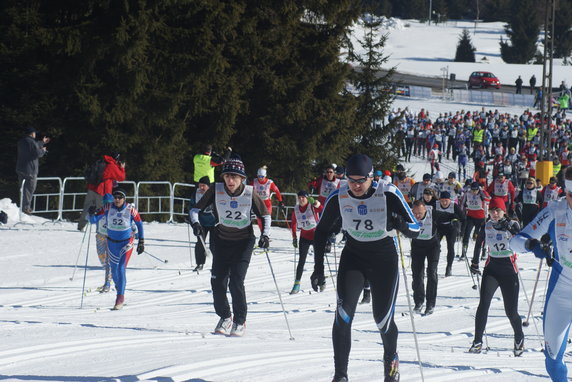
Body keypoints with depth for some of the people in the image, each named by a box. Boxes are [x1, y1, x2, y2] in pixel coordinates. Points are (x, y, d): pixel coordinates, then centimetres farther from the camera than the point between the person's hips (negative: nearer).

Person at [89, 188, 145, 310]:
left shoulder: (130, 209, -14)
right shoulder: (108, 208, -10)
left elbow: (139, 223, 0)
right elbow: (93, 221, -9)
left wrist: (141, 242, 1)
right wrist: (92, 214, -32)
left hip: (126, 243, -3)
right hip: (112, 243, 3)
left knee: (121, 269, -16)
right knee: (114, 270, 14)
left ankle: (120, 298, -14)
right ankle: (119, 288, 42)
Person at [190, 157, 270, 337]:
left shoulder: (249, 193, -12)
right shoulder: (216, 190, -10)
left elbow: (265, 215, 1)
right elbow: (196, 209, -5)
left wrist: (265, 235, -14)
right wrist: (195, 222, -25)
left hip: (243, 242, -2)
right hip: (221, 241, 2)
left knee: (236, 282, -14)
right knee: (218, 282, -1)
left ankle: (240, 321, 3)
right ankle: (224, 317, 23)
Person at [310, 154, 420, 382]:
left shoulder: (389, 195, -19)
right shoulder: (338, 199, -12)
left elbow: (415, 230, -16)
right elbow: (321, 232, 3)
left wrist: (400, 224, -38)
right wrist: (318, 268, -3)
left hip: (385, 260, -1)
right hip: (353, 257, 1)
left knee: (383, 319, 1)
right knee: (343, 314, -19)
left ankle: (390, 359, 34)